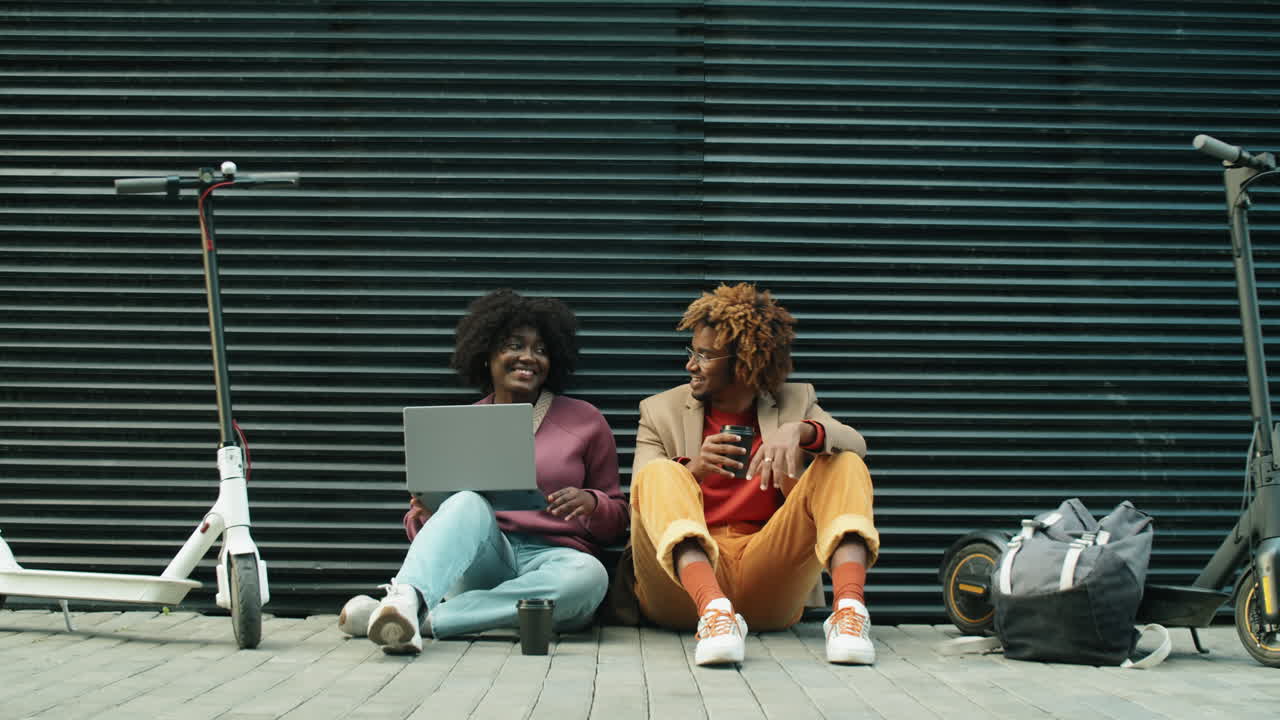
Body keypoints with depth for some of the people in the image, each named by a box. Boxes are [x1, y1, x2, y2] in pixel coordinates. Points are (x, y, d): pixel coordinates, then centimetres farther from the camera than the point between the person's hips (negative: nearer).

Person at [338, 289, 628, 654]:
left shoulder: (585, 421, 13)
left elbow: (616, 519, 14)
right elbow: (418, 524, 16)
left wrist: (590, 502, -9)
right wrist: (424, 511, -9)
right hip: (480, 563, 0)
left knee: (588, 575, -36)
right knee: (467, 503, -31)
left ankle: (424, 618, -40)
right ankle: (404, 601, -57)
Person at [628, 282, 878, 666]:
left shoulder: (794, 401, 16)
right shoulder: (661, 411, 13)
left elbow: (855, 444, -4)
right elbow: (644, 504, 0)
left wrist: (798, 431, -25)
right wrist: (692, 471, -21)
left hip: (768, 578, 1)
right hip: (686, 574, -1)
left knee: (845, 466, -14)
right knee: (660, 475, -26)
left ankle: (849, 606, -39)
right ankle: (713, 610, -50)